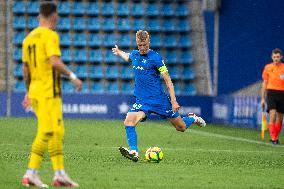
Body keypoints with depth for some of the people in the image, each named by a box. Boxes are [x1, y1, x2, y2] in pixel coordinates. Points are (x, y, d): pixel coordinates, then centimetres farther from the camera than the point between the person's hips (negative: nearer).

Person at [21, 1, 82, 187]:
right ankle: (31, 174, -10)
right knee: (46, 133, -7)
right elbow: (55, 62, -23)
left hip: (35, 90, 9)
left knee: (58, 132, 12)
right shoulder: (50, 35, -10)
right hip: (49, 92, -9)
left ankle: (60, 174, 10)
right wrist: (72, 76, -16)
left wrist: (28, 93, 25)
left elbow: (26, 69, 18)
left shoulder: (29, 37, 15)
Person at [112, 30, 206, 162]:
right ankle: (134, 152, -26)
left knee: (181, 127, 8)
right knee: (128, 122, -24)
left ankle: (193, 119, 42)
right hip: (141, 100, 4)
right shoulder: (134, 55, 4)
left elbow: (168, 81, -10)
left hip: (159, 99, -4)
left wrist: (173, 101, -14)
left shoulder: (155, 58, -12)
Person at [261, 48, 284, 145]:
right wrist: (263, 98, 8)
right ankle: (273, 138, -17)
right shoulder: (268, 67, 5)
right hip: (271, 92, -2)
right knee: (272, 115, -16)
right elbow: (264, 83, 10)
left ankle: (275, 137, 20)